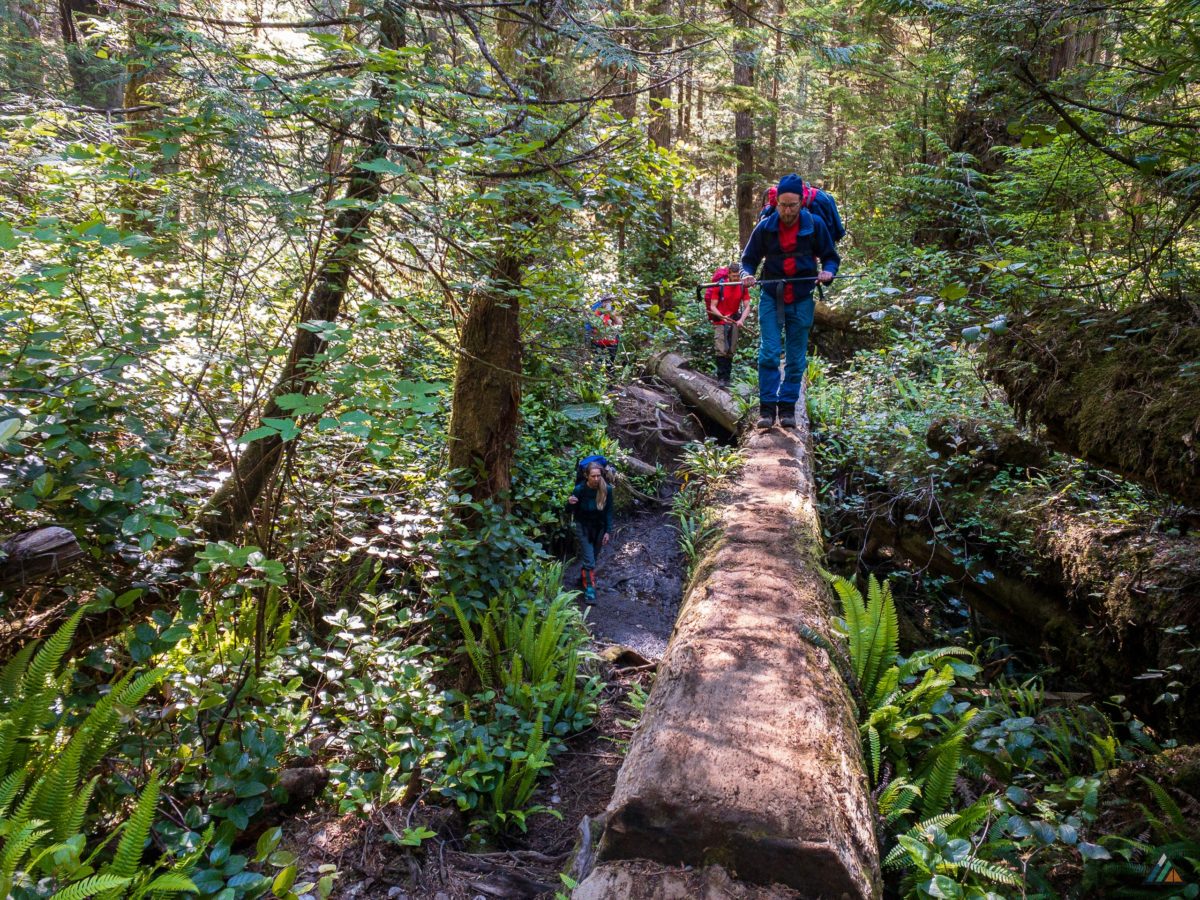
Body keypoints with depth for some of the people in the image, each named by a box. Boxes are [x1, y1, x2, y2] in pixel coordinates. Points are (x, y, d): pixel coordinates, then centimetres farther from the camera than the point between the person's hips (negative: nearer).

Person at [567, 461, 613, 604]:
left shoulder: (606, 490, -19)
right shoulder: (579, 489, -24)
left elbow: (608, 511, -6)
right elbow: (571, 511, -12)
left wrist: (608, 531, -7)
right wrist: (570, 504, -34)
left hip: (599, 527, 3)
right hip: (583, 527, -3)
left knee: (593, 558, 19)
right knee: (589, 561, -10)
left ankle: (584, 576, 44)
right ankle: (589, 589, 1)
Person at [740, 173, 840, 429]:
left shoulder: (815, 224, -1)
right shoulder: (765, 227, -1)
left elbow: (831, 256, 8)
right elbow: (749, 258, 9)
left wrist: (828, 271, -14)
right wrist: (747, 274, -13)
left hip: (801, 301, 1)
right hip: (771, 299, -1)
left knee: (796, 358, 4)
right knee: (769, 354, -10)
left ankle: (788, 408, 14)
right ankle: (767, 408, -5)